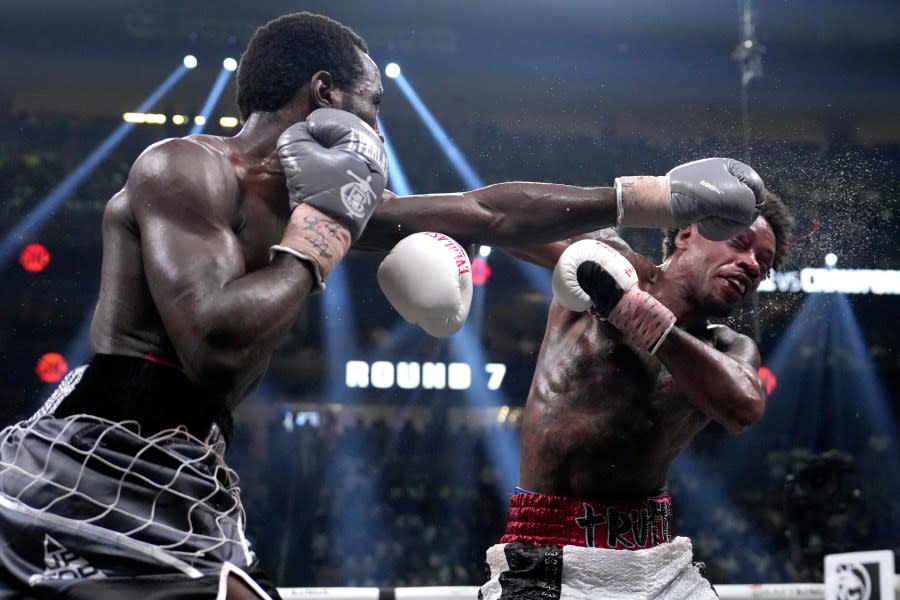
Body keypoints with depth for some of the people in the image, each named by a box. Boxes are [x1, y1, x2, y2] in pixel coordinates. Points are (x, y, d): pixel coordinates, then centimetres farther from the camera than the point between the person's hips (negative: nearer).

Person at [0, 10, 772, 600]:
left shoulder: (311, 197, 16)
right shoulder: (186, 167, -10)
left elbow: (484, 212, 20)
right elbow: (217, 347, -24)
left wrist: (668, 200, 22)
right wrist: (321, 229, -9)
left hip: (171, 488, 9)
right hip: (105, 475, -9)